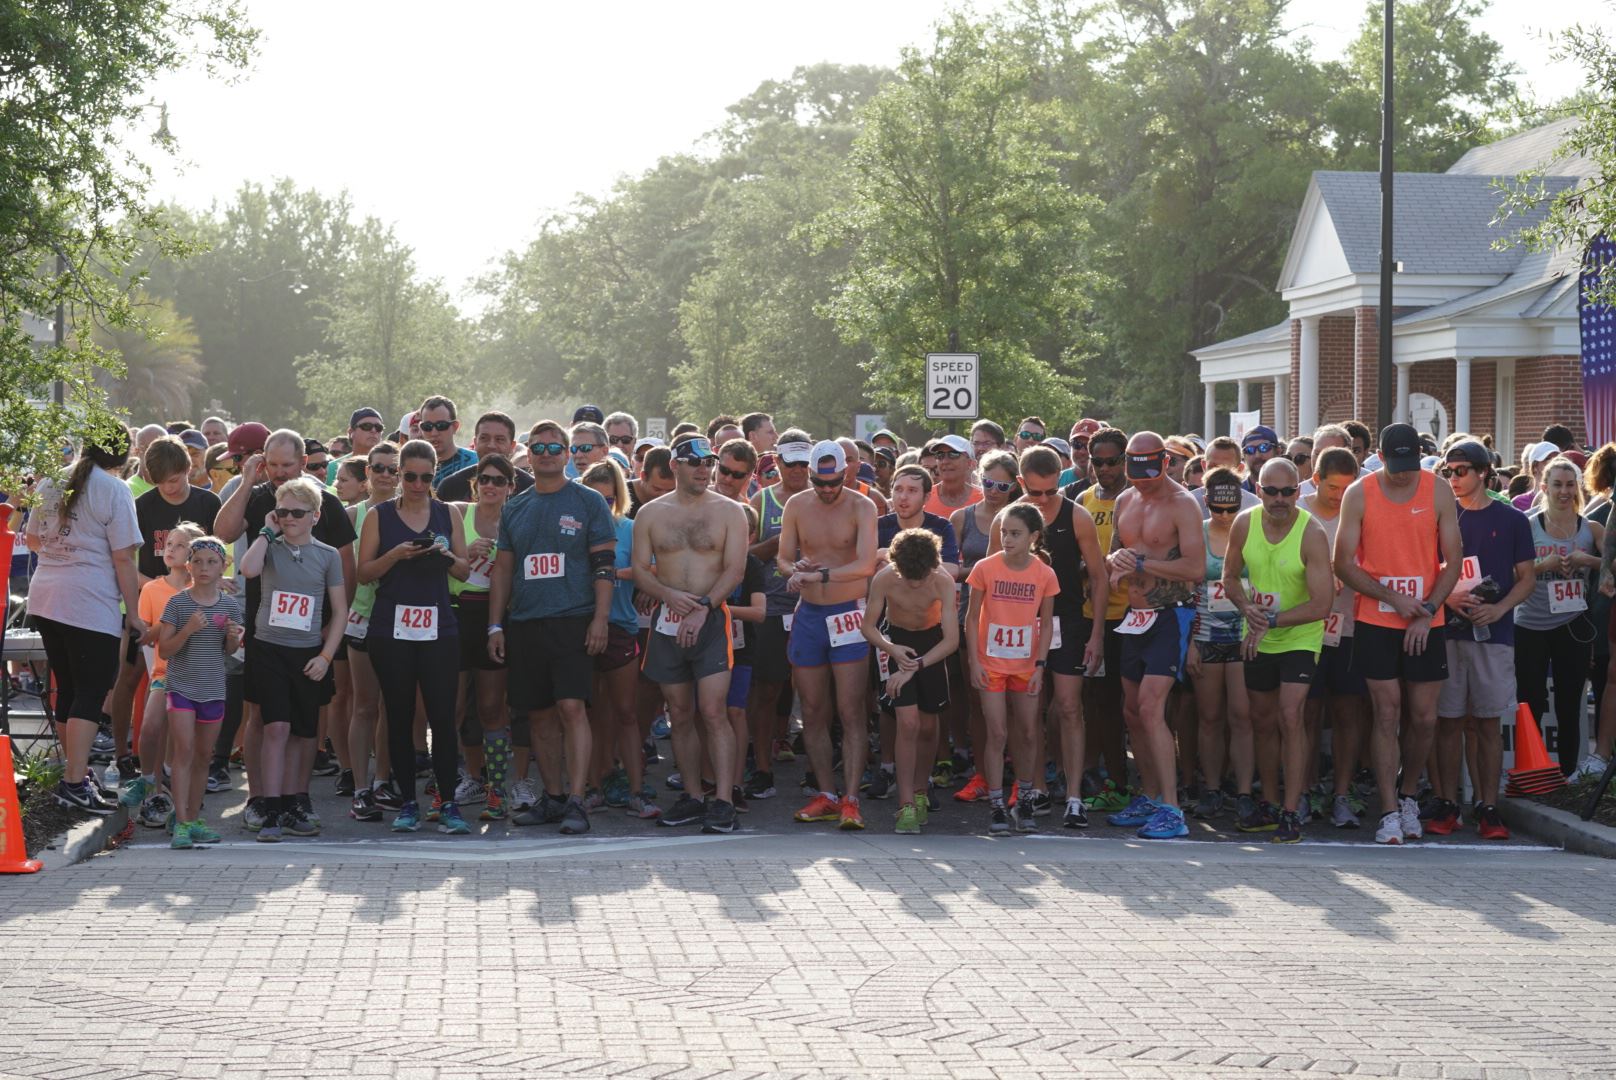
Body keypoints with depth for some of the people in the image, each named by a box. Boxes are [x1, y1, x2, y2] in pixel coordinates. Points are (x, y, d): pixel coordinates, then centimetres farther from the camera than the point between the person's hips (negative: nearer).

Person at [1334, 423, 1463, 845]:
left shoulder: (1439, 492, -1)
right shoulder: (1359, 494, -4)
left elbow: (1453, 560, 1)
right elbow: (1343, 563, -3)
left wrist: (1427, 612, -9)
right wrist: (1393, 598, -10)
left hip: (1426, 623, 1)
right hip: (1375, 621, -1)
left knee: (1424, 718, 3)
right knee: (1386, 713, -4)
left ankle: (1407, 795, 26)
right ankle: (1390, 813, 1)